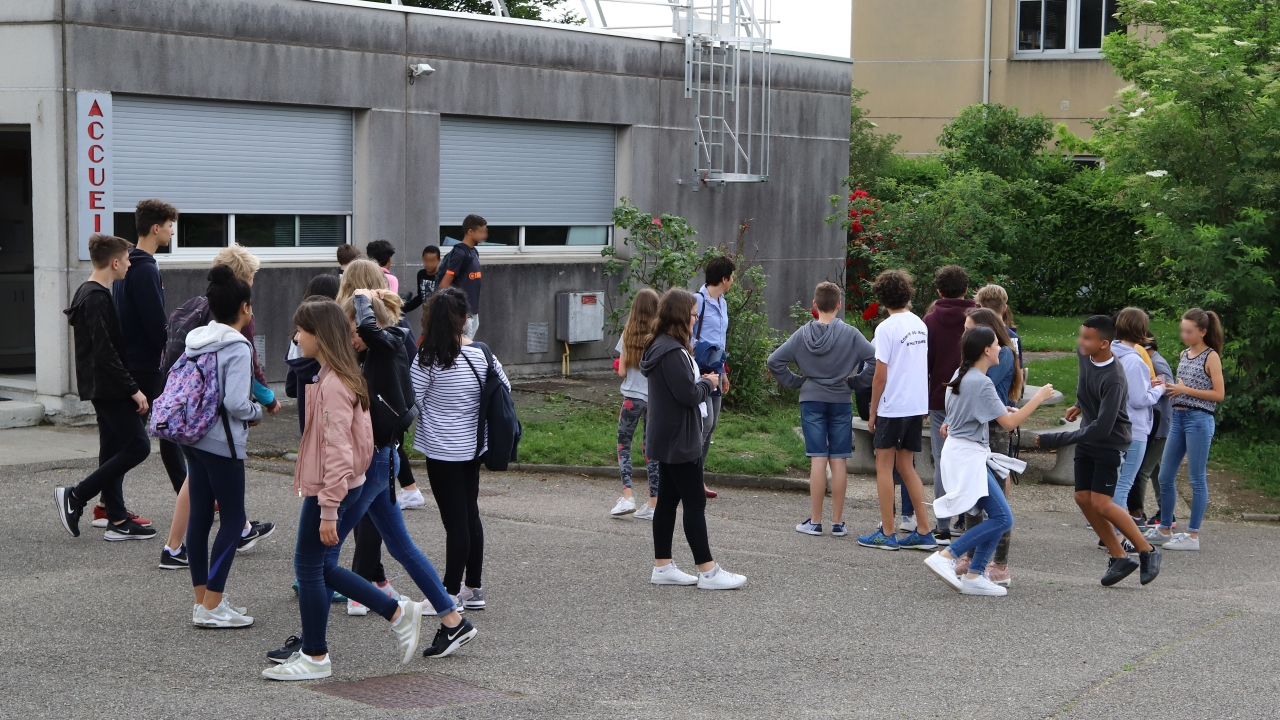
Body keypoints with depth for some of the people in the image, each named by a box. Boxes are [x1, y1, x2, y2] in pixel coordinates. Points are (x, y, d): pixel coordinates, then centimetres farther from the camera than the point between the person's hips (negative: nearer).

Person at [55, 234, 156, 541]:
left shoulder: (87, 294, 14)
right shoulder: (97, 299, -18)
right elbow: (105, 353, -23)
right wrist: (133, 389, -20)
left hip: (100, 387, 11)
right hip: (107, 386, -11)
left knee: (113, 450, 11)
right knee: (138, 445, -8)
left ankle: (117, 521, 13)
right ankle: (75, 497, -5)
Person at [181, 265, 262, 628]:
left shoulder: (196, 341, 8)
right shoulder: (238, 348, -16)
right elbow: (236, 402, -23)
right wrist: (256, 412, -2)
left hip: (193, 438, 8)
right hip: (222, 443, -8)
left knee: (200, 515, 11)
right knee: (233, 519, -1)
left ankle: (202, 599, 18)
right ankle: (211, 607, -4)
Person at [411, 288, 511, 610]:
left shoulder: (429, 359, -15)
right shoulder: (481, 353, 0)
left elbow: (410, 400, -12)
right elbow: (505, 388, 11)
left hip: (442, 450, -5)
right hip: (473, 446, 6)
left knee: (455, 521, -3)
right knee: (470, 516, 14)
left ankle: (450, 595, 4)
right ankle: (474, 589, 21)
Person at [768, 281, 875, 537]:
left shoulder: (802, 334, -3)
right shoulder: (850, 334, -6)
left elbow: (774, 361, -4)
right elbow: (875, 358, -13)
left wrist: (795, 382, 4)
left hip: (811, 401, 0)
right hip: (841, 402, 0)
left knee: (818, 460, 1)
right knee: (839, 461, 3)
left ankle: (815, 521, 2)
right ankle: (838, 522, 7)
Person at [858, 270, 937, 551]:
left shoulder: (886, 328, -13)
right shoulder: (920, 325, 7)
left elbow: (880, 376, -13)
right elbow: (925, 367, 12)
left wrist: (872, 412, -4)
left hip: (892, 407, -6)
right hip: (917, 405, 6)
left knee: (884, 467, 3)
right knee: (906, 467, 14)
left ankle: (887, 534, 4)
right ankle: (924, 531, 11)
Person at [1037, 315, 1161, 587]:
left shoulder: (1114, 380, -30)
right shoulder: (1084, 354, -7)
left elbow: (1102, 427, -31)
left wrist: (1057, 440, -30)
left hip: (1110, 442, -8)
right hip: (1087, 440, 8)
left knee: (1101, 503, -13)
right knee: (1083, 498, 3)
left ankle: (1147, 552, 5)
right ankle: (1119, 558, 12)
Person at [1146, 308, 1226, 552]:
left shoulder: (1211, 357, -6)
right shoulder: (1183, 355, 14)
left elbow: (1219, 394, -10)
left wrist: (1186, 390, -14)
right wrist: (1167, 387, 1)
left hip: (1199, 419, -8)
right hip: (1178, 417, 8)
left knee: (1197, 479, -2)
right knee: (1165, 477, 9)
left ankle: (1193, 535, 3)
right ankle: (1164, 529, 20)